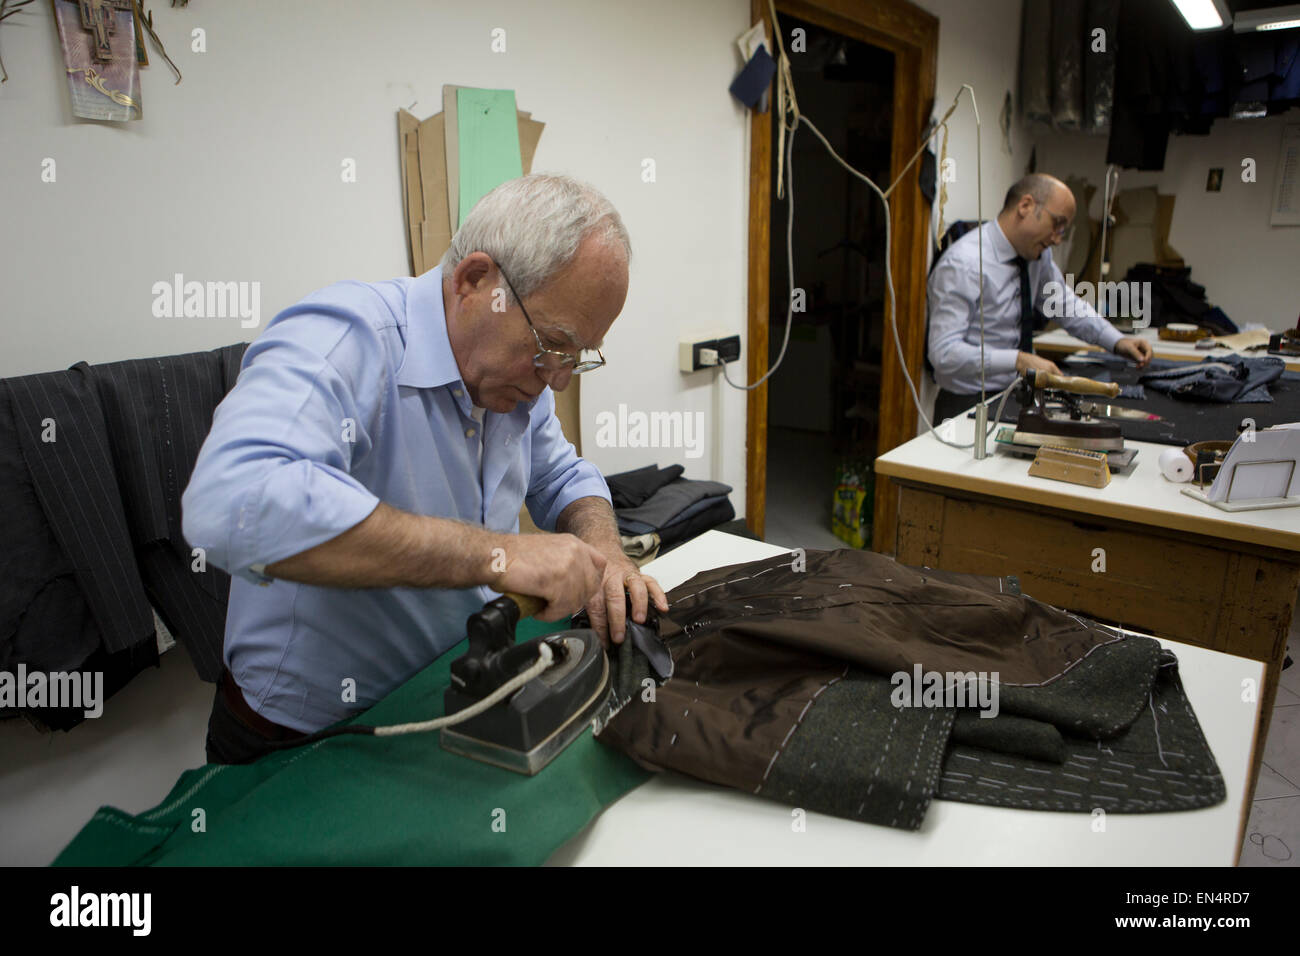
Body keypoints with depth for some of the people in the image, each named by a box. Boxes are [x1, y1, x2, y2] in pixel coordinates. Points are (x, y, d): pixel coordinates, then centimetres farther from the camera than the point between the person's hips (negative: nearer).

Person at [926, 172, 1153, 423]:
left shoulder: (1038, 254, 6)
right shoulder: (963, 264, -19)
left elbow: (1065, 303, 20)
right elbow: (944, 353, -26)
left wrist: (1117, 341, 6)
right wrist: (1019, 360, -34)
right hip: (968, 408, -8)